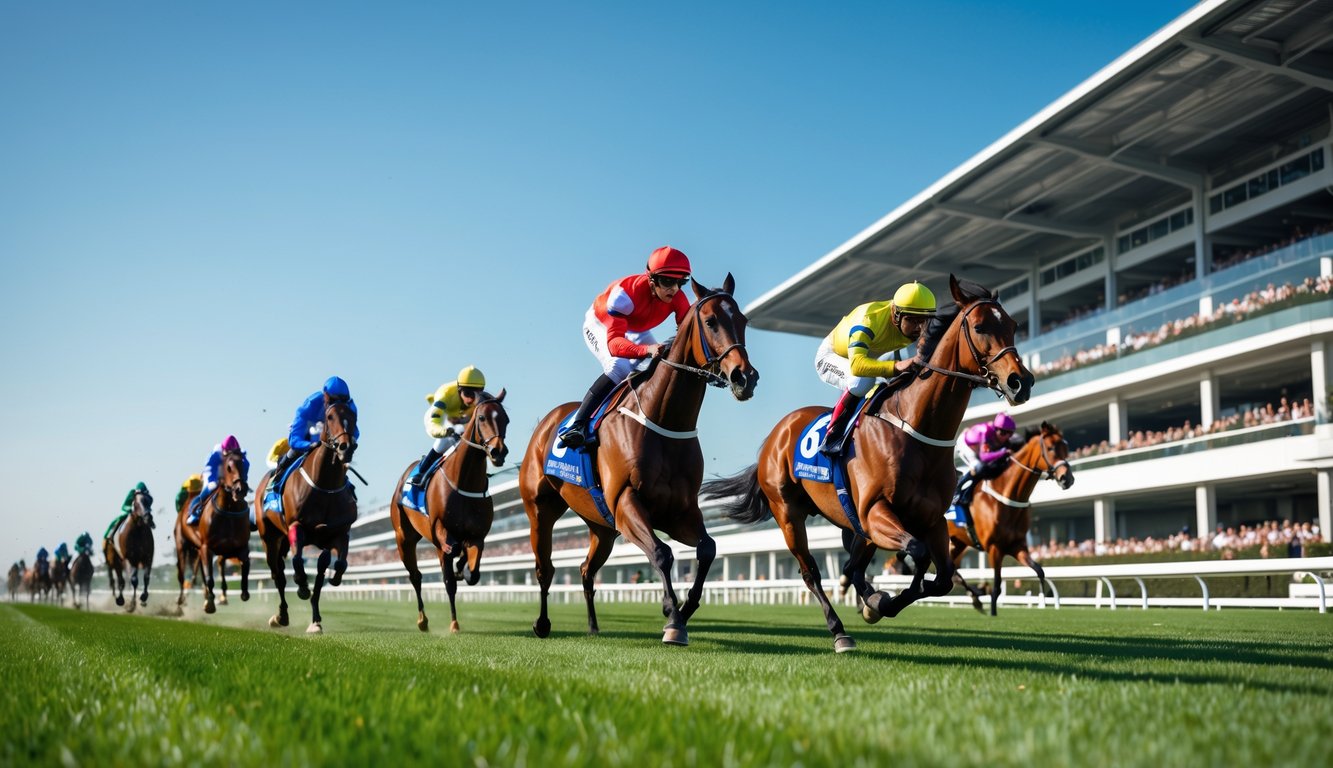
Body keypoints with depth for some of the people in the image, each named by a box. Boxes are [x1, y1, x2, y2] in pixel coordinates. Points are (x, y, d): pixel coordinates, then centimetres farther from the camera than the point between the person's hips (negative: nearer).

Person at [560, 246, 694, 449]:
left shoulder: (678, 298, -26)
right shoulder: (625, 293, -42)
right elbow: (614, 342, -49)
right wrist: (647, 349, -67)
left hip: (636, 332, 6)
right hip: (601, 326, -6)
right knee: (619, 368, -30)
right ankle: (577, 424, -27)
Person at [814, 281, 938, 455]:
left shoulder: (922, 325, -21)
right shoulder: (869, 320, -41)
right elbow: (856, 365, -56)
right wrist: (896, 366, -71)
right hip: (831, 357, -7)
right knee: (863, 380, -37)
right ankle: (831, 435, -25)